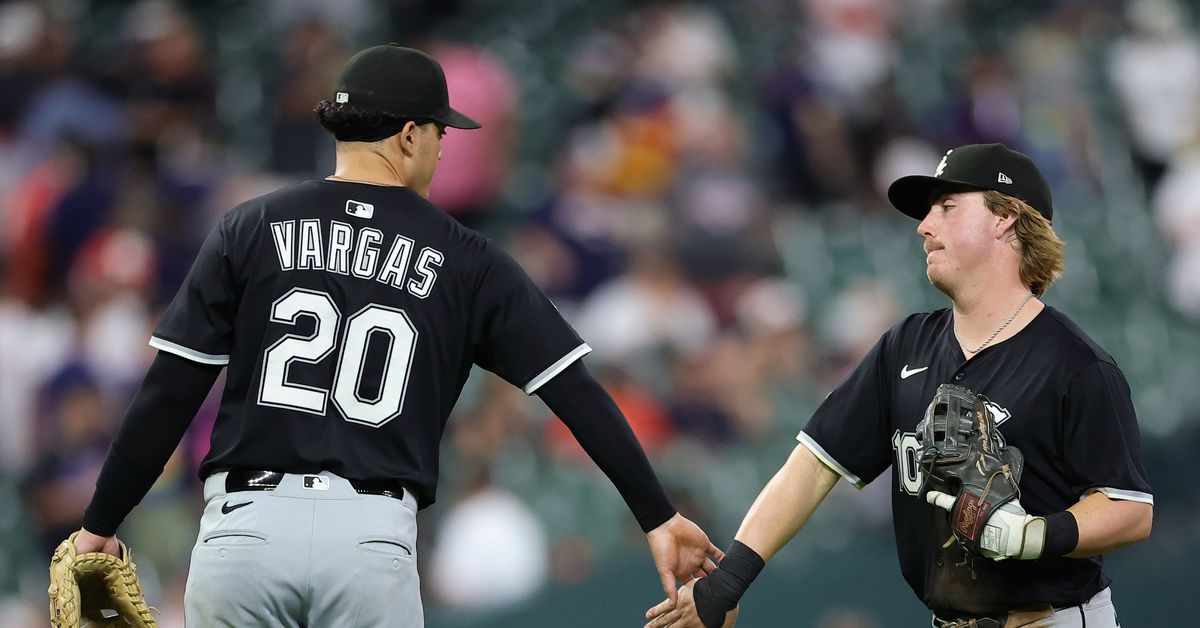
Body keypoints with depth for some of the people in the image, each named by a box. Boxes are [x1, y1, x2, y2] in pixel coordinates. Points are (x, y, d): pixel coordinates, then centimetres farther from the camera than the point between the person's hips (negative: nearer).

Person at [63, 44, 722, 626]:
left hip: (244, 528, 0)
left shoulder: (249, 229, 8)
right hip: (375, 538, 0)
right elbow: (576, 392, 6)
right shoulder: (465, 261, 9)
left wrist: (100, 525, 9)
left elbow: (169, 393, 3)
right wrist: (657, 516, 10)